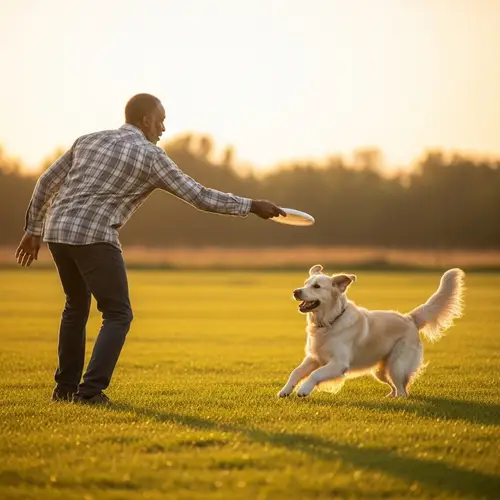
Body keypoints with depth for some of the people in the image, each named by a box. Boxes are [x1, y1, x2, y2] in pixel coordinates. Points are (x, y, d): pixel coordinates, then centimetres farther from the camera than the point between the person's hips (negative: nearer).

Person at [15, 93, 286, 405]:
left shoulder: (88, 141, 17)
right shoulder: (151, 156, 1)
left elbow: (46, 183, 17)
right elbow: (199, 196, -2)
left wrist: (33, 230, 24)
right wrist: (251, 206, 5)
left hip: (57, 231, 7)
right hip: (94, 237, -7)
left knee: (77, 306, 24)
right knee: (118, 314, 3)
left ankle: (66, 387, 27)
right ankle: (90, 390, -8)